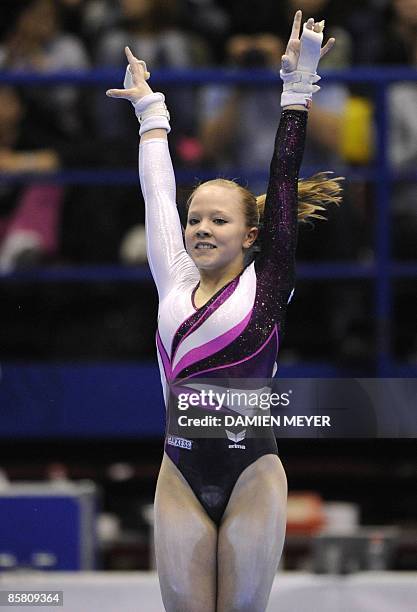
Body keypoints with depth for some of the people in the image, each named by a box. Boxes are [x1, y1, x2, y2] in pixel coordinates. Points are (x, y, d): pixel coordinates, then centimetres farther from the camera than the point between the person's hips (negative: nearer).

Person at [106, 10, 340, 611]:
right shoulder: (174, 282, 8)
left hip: (251, 475, -3)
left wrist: (297, 91, -1)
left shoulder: (267, 284, 0)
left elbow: (283, 180, -1)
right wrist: (150, 110, 26)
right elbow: (157, 189, 18)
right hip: (182, 475, 3)